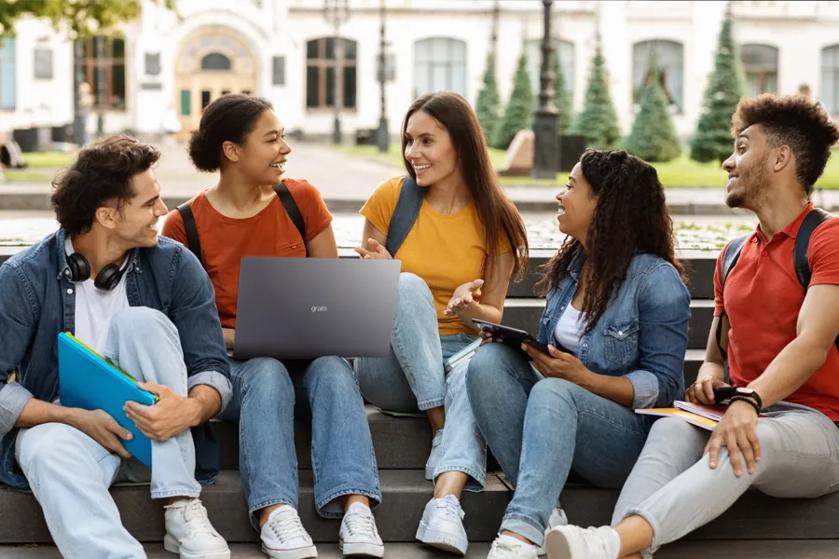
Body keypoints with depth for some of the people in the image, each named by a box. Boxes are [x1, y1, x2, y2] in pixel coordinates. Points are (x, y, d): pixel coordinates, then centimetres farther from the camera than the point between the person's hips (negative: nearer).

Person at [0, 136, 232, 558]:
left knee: (141, 321, -24)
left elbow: (212, 368, -6)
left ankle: (181, 508, -28)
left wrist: (191, 409, -30)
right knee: (49, 451, -37)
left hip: (154, 431, 2)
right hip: (64, 425, -2)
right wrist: (78, 418, -23)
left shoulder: (174, 266, -3)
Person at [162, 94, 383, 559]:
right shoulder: (185, 225, -2)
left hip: (306, 354, 2)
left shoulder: (301, 199, 4)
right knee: (268, 372, -35)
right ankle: (275, 514, -52)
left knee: (332, 368, -32)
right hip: (232, 364, -2)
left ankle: (357, 509, -49)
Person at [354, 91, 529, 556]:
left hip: (458, 351, 0)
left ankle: (446, 499, -54)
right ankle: (441, 427, -27)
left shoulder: (495, 218, 3)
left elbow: (494, 316, 6)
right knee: (409, 286, -31)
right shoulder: (391, 197, 0)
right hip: (391, 366, 0)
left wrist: (468, 308, -18)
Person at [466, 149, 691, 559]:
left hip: (625, 434, -7)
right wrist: (509, 340, -2)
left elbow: (664, 385, -9)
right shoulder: (569, 266, 14)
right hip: (557, 419, 7)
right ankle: (543, 510, -30)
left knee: (552, 393, -37)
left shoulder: (657, 280, -8)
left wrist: (583, 378, -22)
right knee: (488, 362, -20)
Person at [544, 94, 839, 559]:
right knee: (669, 429, -28)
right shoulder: (733, 258, 21)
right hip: (743, 415, 6)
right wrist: (709, 376, -1)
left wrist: (748, 401, -35)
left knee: (753, 440, -39)